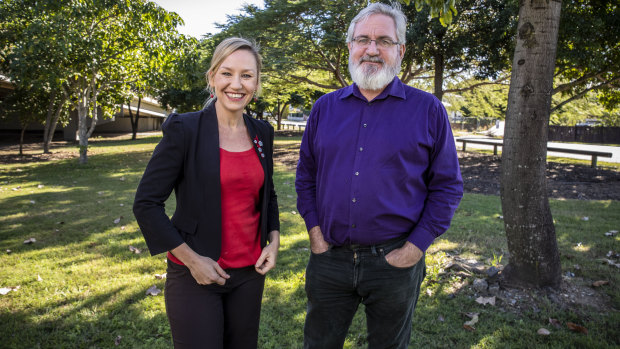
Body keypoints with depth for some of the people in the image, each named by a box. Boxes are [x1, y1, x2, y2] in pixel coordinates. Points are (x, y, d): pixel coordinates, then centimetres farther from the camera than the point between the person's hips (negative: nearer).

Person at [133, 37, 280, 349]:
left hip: (249, 273, 5)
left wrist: (274, 240, 2)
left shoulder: (262, 133, 4)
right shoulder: (184, 129, -11)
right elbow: (146, 203, -11)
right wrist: (192, 259, -14)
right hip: (196, 276, -5)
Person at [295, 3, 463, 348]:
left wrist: (416, 247, -9)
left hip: (394, 261, -2)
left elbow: (448, 186, -3)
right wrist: (315, 229, 1)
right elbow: (306, 174, 11)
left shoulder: (428, 110, -4)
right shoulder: (325, 108, 4)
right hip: (329, 257, 3)